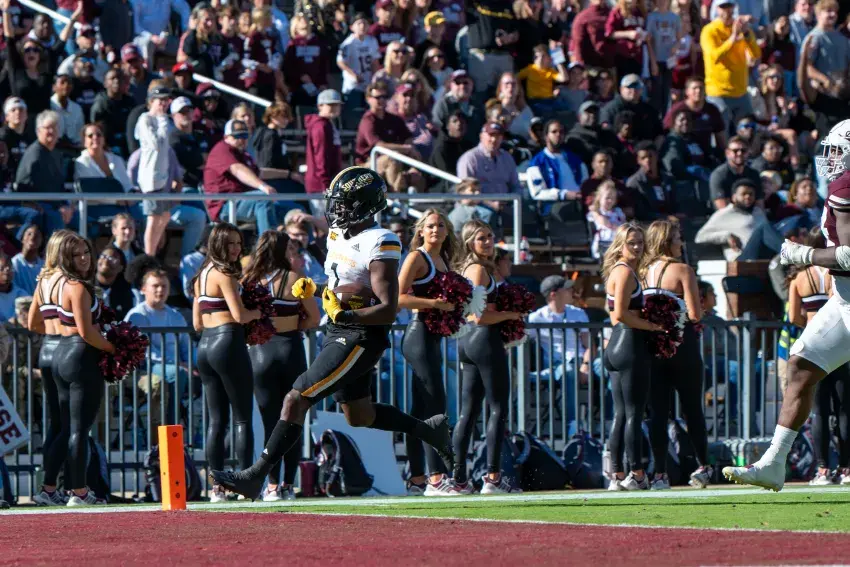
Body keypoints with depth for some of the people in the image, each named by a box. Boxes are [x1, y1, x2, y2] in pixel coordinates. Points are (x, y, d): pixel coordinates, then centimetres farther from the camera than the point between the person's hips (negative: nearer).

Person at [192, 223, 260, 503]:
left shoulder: (201, 276, 17)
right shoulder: (224, 274, -9)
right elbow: (240, 314, -15)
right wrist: (257, 313, 4)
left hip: (204, 345, 8)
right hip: (228, 343, -8)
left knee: (216, 419, 8)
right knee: (242, 418, -4)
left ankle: (217, 487, 5)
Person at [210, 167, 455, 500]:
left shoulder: (378, 246, -19)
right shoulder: (339, 235, 8)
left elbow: (388, 310, -23)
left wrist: (344, 315, -32)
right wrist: (310, 289, 7)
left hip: (360, 340, -10)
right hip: (339, 335, 10)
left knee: (297, 399, -14)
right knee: (358, 417, 21)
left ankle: (256, 476, -13)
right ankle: (430, 431, 37)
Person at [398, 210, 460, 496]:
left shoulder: (442, 261, 17)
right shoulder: (417, 258, -7)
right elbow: (399, 297, -17)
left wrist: (453, 305, 8)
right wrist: (435, 303, -22)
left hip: (433, 338, 9)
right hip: (419, 334, -9)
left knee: (420, 410, 10)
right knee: (435, 406, -15)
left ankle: (417, 479, 12)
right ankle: (436, 477, -20)